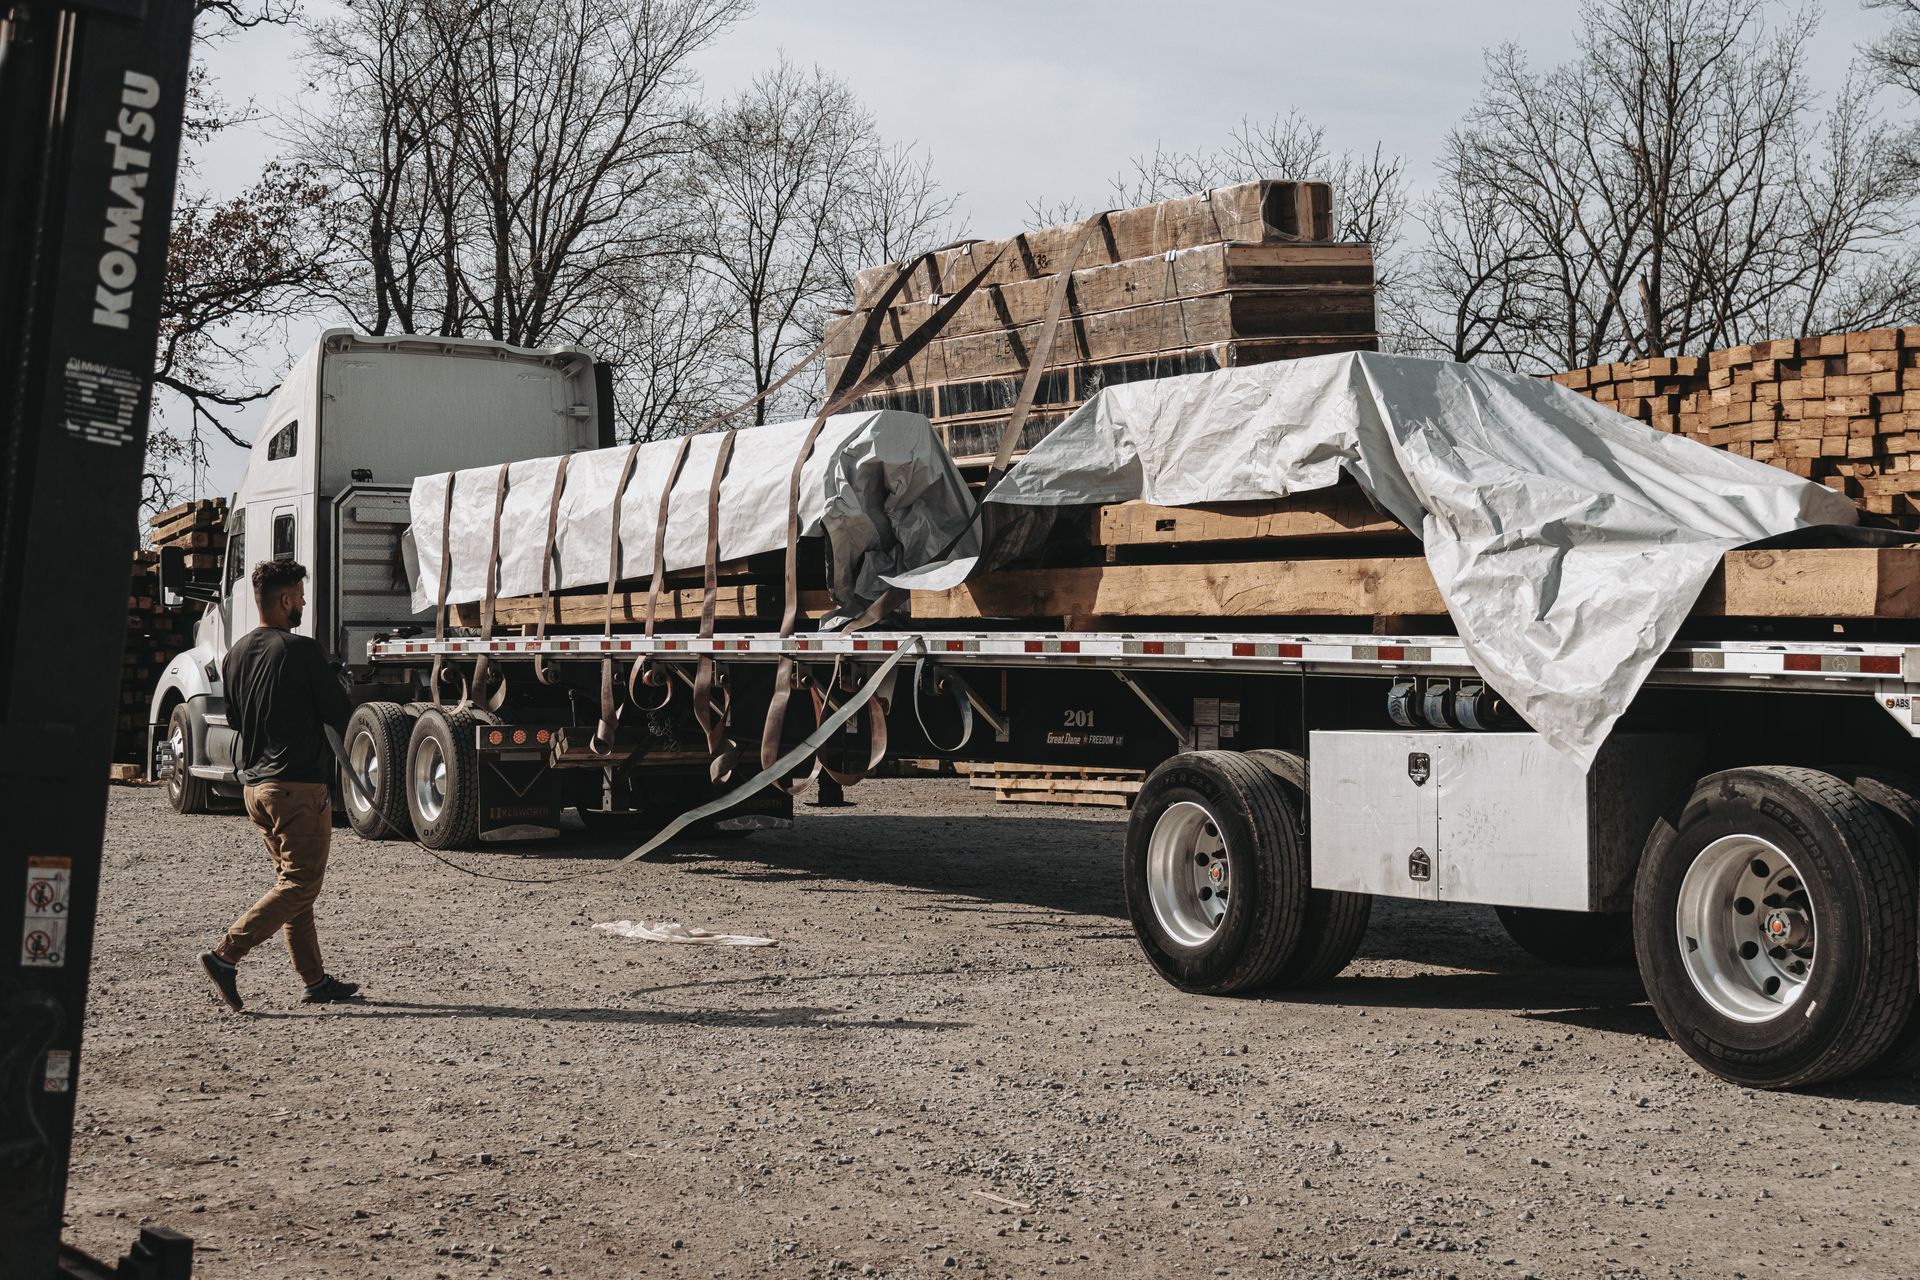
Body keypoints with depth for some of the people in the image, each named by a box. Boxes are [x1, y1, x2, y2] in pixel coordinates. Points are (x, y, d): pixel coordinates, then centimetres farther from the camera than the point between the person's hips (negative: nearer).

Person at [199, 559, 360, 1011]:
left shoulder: (235, 654, 8)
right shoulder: (302, 650, -15)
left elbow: (233, 718, 17)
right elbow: (340, 715, -9)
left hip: (254, 783, 8)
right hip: (300, 784, -8)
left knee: (292, 879, 15)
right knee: (300, 884, -3)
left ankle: (316, 980, 18)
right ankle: (225, 956, -13)